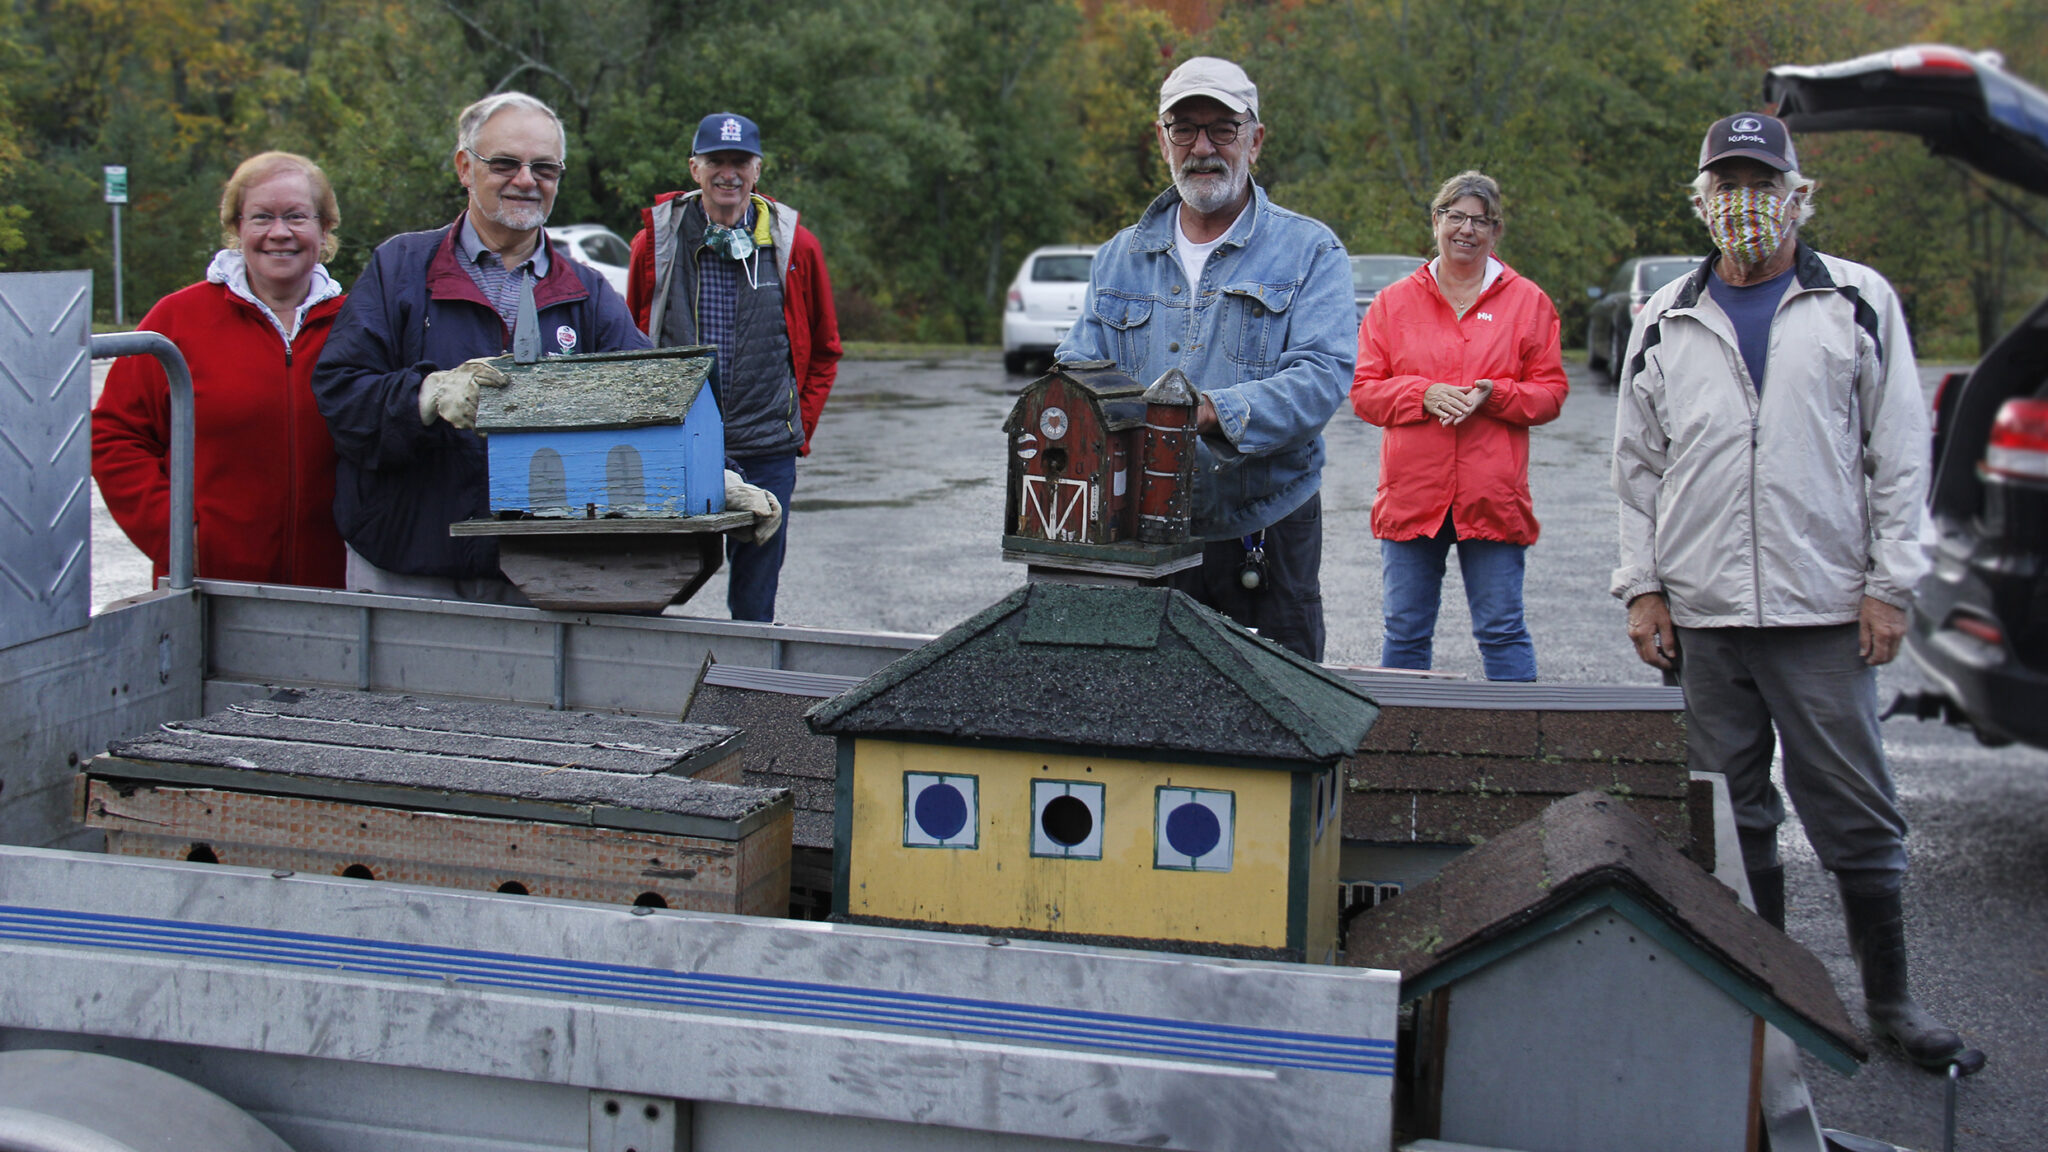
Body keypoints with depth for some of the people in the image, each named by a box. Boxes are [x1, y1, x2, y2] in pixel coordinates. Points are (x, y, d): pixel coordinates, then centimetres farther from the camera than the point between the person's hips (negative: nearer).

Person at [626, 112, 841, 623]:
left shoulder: (793, 246, 5)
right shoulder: (656, 241, 4)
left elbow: (823, 350, 15)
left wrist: (799, 428, 7)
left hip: (766, 452, 0)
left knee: (754, 608, 6)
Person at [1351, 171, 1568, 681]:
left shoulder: (1527, 301, 8)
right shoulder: (1393, 302, 10)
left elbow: (1550, 394, 5)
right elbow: (1363, 391, 6)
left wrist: (1492, 395, -13)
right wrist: (1423, 394, -11)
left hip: (1492, 498, -1)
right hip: (1410, 496, 1)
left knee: (1502, 631, 0)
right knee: (1404, 633, 7)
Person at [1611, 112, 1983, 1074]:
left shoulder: (1858, 304, 5)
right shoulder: (1666, 323, 11)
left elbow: (1900, 453, 4)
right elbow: (1637, 465, 14)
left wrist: (1890, 582, -3)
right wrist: (1641, 586, 6)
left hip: (1824, 610, -2)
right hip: (1702, 615, 2)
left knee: (1856, 813, 1)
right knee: (1732, 816, 8)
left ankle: (1890, 998, 13)